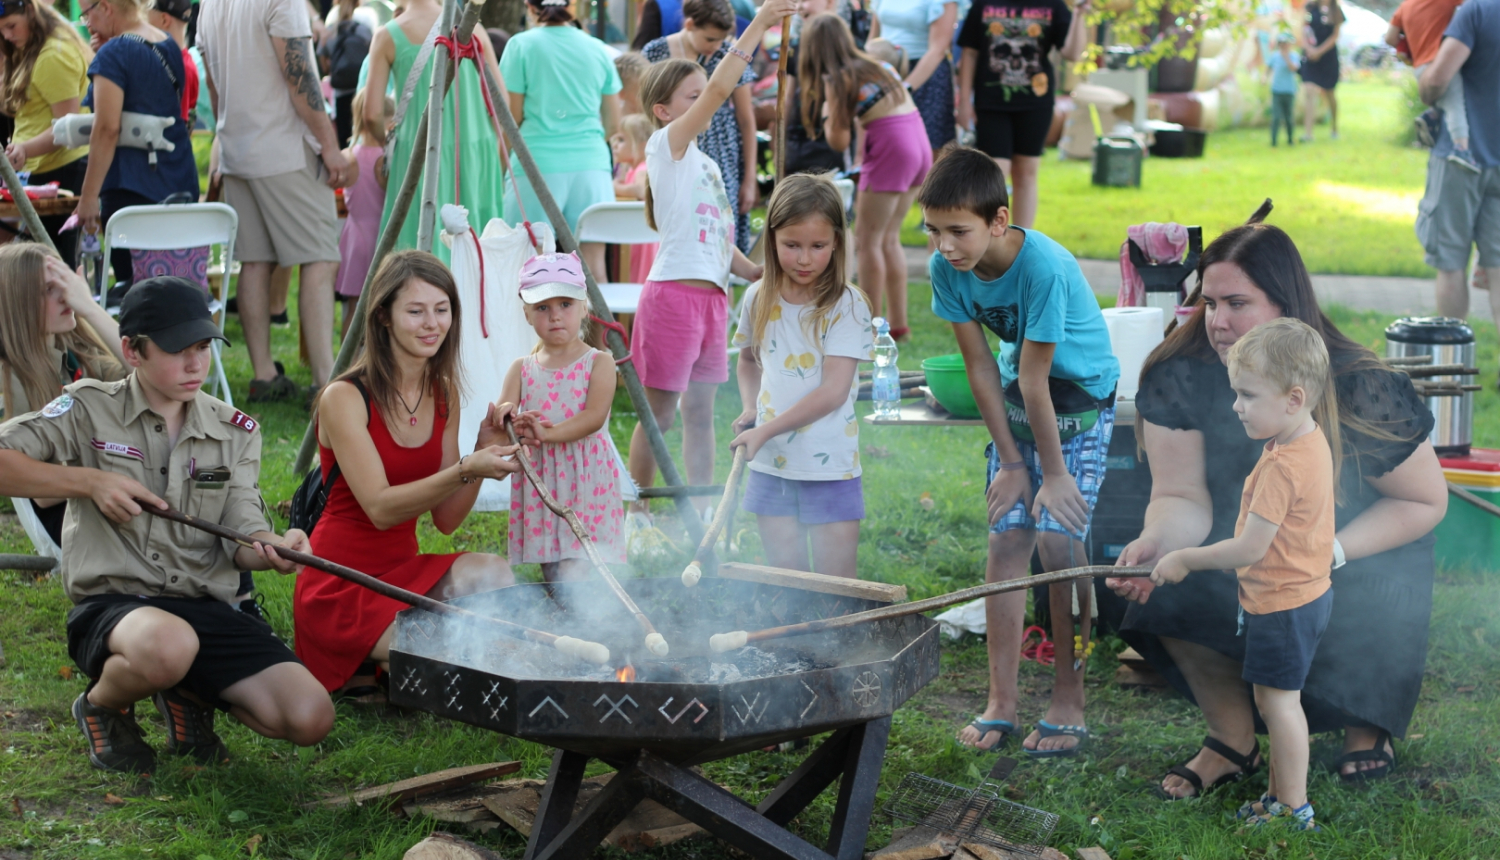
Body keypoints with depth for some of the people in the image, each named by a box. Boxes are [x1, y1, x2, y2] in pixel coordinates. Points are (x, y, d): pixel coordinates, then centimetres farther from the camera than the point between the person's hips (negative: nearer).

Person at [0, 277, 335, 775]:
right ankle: (103, 706, -3)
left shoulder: (235, 432, 10)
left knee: (310, 719, -18)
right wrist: (90, 480, -15)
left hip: (206, 608, 4)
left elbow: (242, 541, 1)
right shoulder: (90, 410, 0)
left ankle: (186, 696, 14)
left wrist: (274, 549, -24)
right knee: (168, 643, -42)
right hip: (110, 604, -4)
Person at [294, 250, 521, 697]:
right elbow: (380, 508, -22)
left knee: (493, 574, -25)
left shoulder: (444, 393, 6)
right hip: (341, 586, -7)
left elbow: (446, 519, 6)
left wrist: (485, 450, -9)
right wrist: (465, 470, -32)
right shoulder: (345, 398, -14)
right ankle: (360, 670, 2)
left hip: (406, 570, 7)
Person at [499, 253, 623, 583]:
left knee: (576, 577, -18)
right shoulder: (521, 369, 10)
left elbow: (595, 416, -14)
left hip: (586, 483, -4)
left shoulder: (599, 363, 1)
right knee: (553, 582, 8)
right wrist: (517, 425, -28)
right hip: (538, 484, 4)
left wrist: (548, 433, -29)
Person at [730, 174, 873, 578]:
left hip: (829, 468, -4)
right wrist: (750, 408, 4)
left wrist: (766, 431, -18)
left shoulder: (846, 306, -11)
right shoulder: (759, 299, 4)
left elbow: (833, 391, -17)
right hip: (770, 466, 4)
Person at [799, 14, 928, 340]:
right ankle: (898, 322, 18)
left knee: (867, 240, 2)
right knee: (889, 238, 17)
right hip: (919, 143, 8)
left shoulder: (837, 80, -5)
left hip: (890, 147, -8)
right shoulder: (874, 64, 17)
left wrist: (826, 114, 11)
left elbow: (839, 142, -5)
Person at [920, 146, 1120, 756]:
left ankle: (1069, 703, -2)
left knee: (1058, 539, -12)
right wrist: (1009, 461, -6)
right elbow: (981, 366, -8)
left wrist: (1053, 471, -17)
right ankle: (1000, 701, 3)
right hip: (1014, 403, 5)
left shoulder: (1045, 268, -32)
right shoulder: (947, 268, -15)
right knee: (1006, 540, -2)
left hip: (1081, 398, -5)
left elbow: (1034, 378, -27)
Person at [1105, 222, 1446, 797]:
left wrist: (1329, 551, -27)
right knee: (1172, 596, -27)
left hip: (1366, 554, -2)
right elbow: (1182, 497, -18)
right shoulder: (1181, 378, -20)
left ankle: (1366, 723, 13)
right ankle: (1233, 741, -2)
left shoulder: (1360, 393, -26)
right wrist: (1158, 542, -43)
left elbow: (1427, 501, -14)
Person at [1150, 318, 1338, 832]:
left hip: (1282, 605, -10)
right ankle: (1281, 795, 28)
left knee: (1279, 701, 2)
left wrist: (1184, 559, -15)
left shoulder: (1282, 466, -29)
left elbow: (1250, 549, -27)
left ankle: (1293, 810, 12)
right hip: (1306, 592, 10)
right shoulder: (1313, 441, 3)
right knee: (1275, 701, 18)